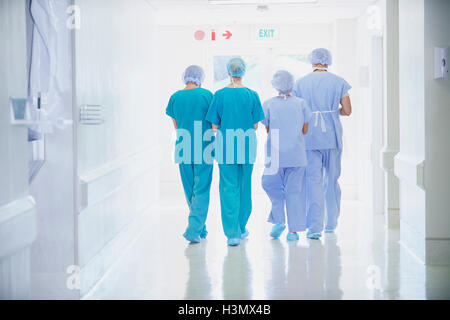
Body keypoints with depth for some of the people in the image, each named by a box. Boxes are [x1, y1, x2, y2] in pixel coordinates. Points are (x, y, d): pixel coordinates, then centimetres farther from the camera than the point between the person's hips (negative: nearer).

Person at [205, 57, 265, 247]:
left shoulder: (220, 95, -6)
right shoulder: (252, 95, -5)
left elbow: (215, 126, -4)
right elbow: (255, 126, -1)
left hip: (225, 147, -1)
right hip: (247, 147, 1)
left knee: (229, 188, 0)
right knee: (244, 186, 15)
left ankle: (232, 233, -7)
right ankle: (241, 228, 26)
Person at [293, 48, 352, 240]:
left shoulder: (301, 83, 1)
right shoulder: (338, 82, 0)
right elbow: (347, 110, -1)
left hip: (310, 136, -1)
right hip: (332, 136, 1)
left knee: (313, 180, -2)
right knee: (332, 179, 14)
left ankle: (315, 226, -11)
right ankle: (331, 222, 24)